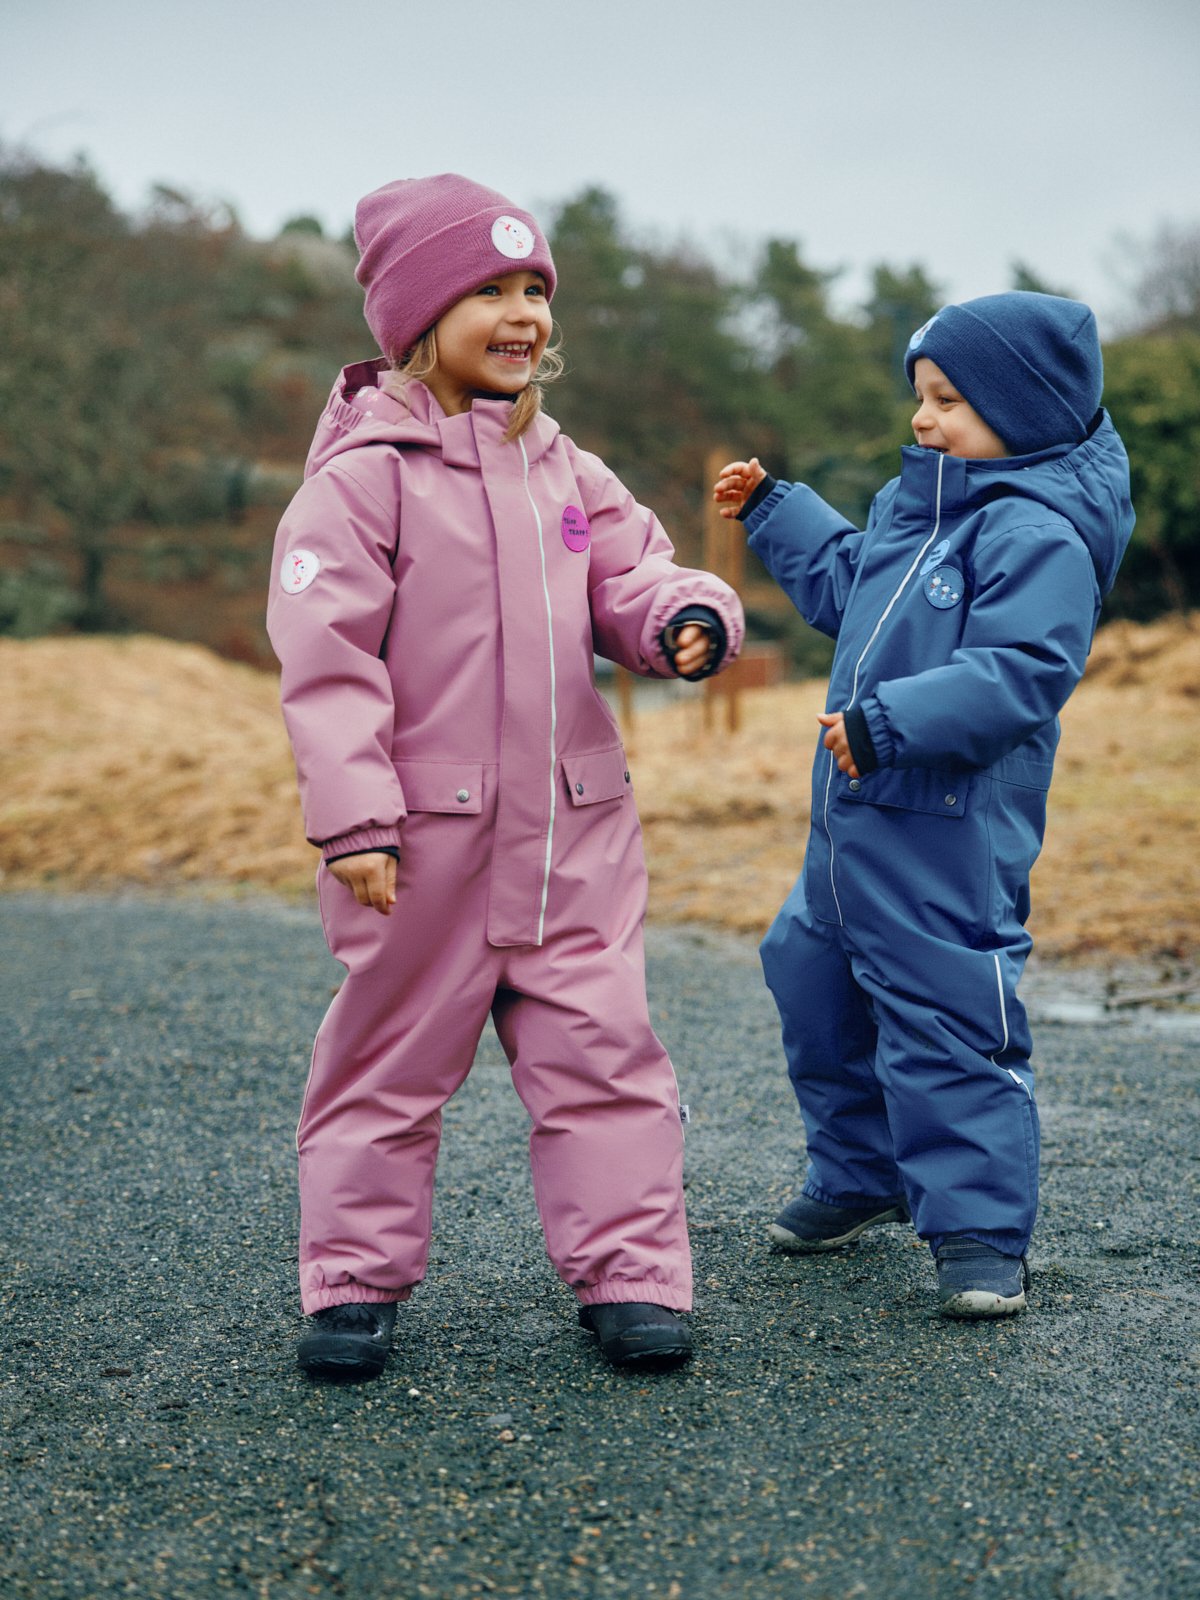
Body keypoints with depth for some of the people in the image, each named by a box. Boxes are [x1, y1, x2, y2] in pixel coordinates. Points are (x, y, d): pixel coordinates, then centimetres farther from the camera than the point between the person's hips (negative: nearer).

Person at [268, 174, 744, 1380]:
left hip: (574, 827, 5)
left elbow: (630, 576, 10)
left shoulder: (563, 471, 10)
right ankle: (355, 1280, 23)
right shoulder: (363, 476, -9)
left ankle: (628, 1271, 16)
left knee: (600, 1046, 6)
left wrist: (686, 616, -15)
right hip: (425, 833, -4)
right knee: (391, 1055, 9)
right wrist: (353, 815, -18)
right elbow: (325, 653, -12)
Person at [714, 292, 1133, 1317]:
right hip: (853, 817, 10)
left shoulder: (1040, 534, -18)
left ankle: (981, 1232, 8)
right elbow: (844, 587, 30)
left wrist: (891, 722, -33)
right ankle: (860, 1177, 39)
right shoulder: (916, 503, 12)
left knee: (947, 1024, -6)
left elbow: (1019, 675, -28)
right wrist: (773, 510, 30)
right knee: (816, 984, 20)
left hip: (951, 838, -10)